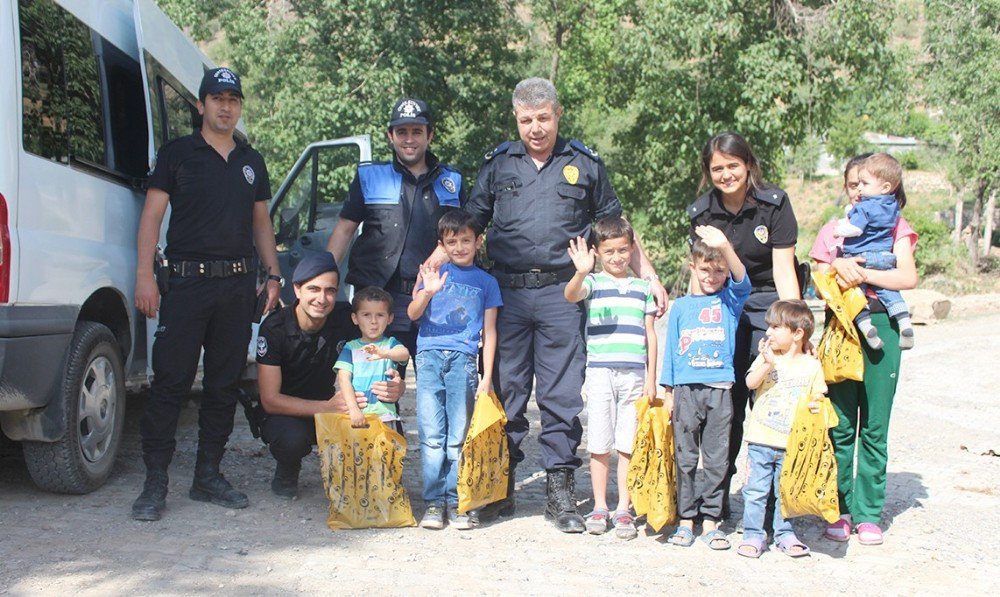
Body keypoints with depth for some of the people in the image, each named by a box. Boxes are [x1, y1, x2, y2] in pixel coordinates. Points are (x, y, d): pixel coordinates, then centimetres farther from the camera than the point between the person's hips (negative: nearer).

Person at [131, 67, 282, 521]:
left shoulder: (252, 162, 18)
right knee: (170, 382, -6)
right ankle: (155, 483, 0)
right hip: (187, 280, -4)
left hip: (238, 284, 5)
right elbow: (152, 216, -1)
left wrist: (273, 274, 12)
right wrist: (145, 275, -11)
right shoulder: (177, 154, 4)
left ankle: (208, 476, 17)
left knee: (225, 385, 7)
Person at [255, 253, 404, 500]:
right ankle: (286, 472, -1)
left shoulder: (344, 326, -11)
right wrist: (329, 406, -36)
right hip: (284, 415, -2)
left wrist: (395, 389, -34)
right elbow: (270, 400, -23)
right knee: (293, 437, -37)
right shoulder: (274, 328, -20)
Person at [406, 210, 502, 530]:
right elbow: (412, 314, 4)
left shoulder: (486, 282, 14)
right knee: (432, 435, -3)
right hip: (429, 356, 0)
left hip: (463, 359, 0)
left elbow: (489, 332, 13)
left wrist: (487, 376, 5)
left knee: (459, 436, -1)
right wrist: (428, 292, -18)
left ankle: (456, 501, 6)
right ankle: (433, 501, 3)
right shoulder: (433, 272, 13)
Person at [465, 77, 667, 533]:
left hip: (562, 294, -1)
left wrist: (649, 276, 9)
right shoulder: (498, 164, 11)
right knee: (505, 390, 5)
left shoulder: (585, 165, 9)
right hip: (507, 291, 1)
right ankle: (501, 488, 17)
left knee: (562, 394, 0)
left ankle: (559, 491, 9)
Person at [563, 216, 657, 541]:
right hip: (600, 372, -2)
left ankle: (623, 510, 13)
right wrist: (581, 272, -40)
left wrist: (651, 378, 6)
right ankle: (599, 507, 14)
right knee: (600, 445, 3)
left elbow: (649, 335, 12)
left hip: (634, 374, 2)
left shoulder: (642, 288, 11)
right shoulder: (593, 283, 3)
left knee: (628, 445, 5)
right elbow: (571, 295, -19)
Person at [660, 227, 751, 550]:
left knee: (717, 459, 3)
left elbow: (742, 282, -14)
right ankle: (686, 519, 12)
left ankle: (711, 520, 11)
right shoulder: (680, 306, 11)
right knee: (685, 458, 4)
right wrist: (668, 392, 6)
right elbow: (670, 350, 11)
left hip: (720, 389, 0)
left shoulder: (730, 301, 8)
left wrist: (725, 247, -30)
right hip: (686, 389, 1)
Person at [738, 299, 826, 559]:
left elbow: (818, 396, 9)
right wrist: (767, 363, -30)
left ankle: (784, 534, 25)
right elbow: (751, 382, -15)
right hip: (761, 439, 0)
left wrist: (817, 404, -13)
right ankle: (753, 535, 11)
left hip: (792, 442, 1)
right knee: (756, 490, 2)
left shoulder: (812, 365, 2)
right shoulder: (766, 357, 0)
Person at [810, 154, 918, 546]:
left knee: (874, 427, 1)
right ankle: (839, 510, 11)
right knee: (840, 424, 1)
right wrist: (840, 266, -15)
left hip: (881, 326, -1)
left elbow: (908, 278, -7)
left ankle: (868, 513, 9)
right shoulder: (832, 231, 14)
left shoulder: (895, 228, 8)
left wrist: (861, 272, -15)